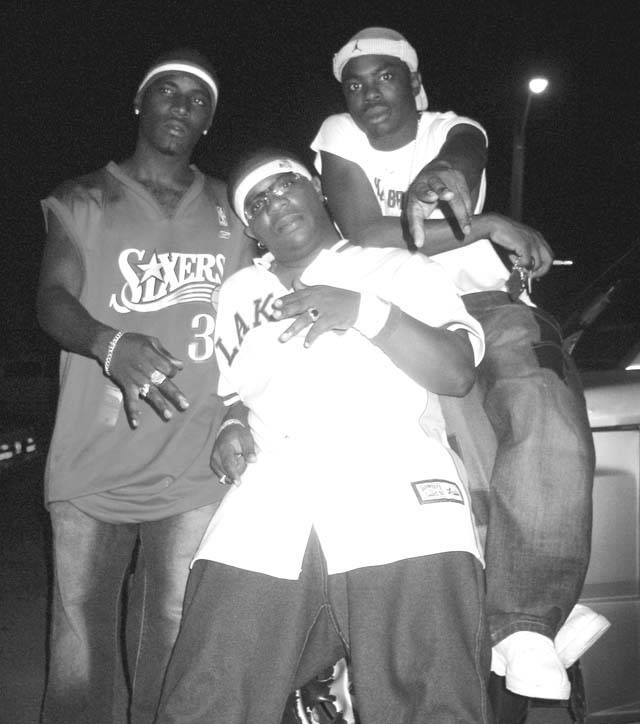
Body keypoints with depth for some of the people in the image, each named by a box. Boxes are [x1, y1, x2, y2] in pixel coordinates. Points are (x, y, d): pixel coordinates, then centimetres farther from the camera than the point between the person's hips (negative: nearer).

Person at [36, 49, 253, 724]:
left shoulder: (231, 211, 13)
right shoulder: (83, 200, 8)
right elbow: (53, 300, -6)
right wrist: (111, 344, -27)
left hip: (194, 473, 1)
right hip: (92, 469, -1)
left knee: (178, 655, 6)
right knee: (78, 652, 3)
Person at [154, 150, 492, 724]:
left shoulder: (401, 269, 19)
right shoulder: (239, 291, 31)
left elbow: (457, 373, 6)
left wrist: (363, 312, -5)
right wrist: (232, 429, 15)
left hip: (400, 503, -2)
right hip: (267, 509, 3)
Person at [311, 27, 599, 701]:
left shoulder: (454, 131, 10)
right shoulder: (338, 136, 8)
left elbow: (461, 161, -18)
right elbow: (363, 235, -9)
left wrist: (444, 178, -45)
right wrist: (490, 226, -13)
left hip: (483, 303, 0)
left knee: (548, 428, -28)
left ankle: (523, 625, -19)